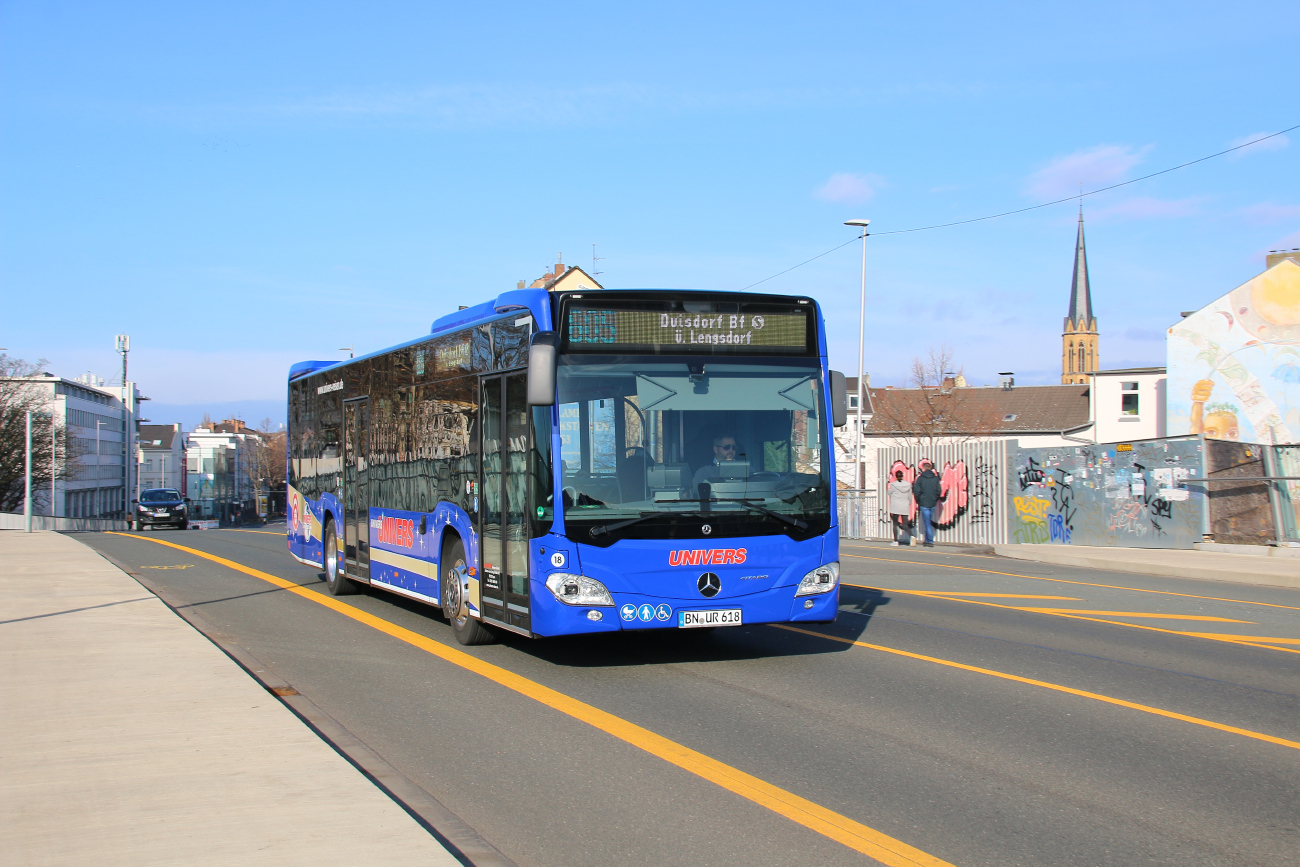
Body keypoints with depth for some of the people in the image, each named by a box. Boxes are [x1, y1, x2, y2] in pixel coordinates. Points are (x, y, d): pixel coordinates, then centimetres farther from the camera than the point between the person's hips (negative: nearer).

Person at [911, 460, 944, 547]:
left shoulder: (920, 478, -7)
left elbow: (917, 491, -6)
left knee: (927, 523, -3)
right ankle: (927, 540, 22)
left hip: (924, 504, -4)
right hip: (933, 504, 4)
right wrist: (935, 500, 15)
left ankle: (930, 541, -9)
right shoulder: (935, 478, 3)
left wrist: (918, 502, 7)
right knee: (928, 522, 17)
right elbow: (939, 491, 4)